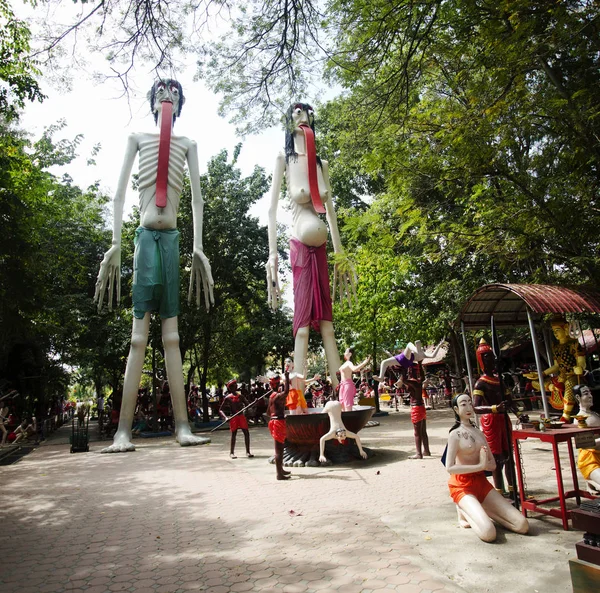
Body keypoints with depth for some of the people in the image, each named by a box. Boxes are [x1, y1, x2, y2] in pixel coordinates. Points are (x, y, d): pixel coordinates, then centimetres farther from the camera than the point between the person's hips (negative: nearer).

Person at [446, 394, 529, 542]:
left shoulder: (478, 432, 12)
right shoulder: (455, 434, -10)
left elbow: (492, 464, 9)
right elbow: (450, 468, -19)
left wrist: (484, 464, -14)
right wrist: (480, 466, -19)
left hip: (482, 482, 6)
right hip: (462, 486, -6)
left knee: (523, 525, -5)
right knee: (488, 533, -26)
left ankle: (481, 510, 12)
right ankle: (464, 510, 2)